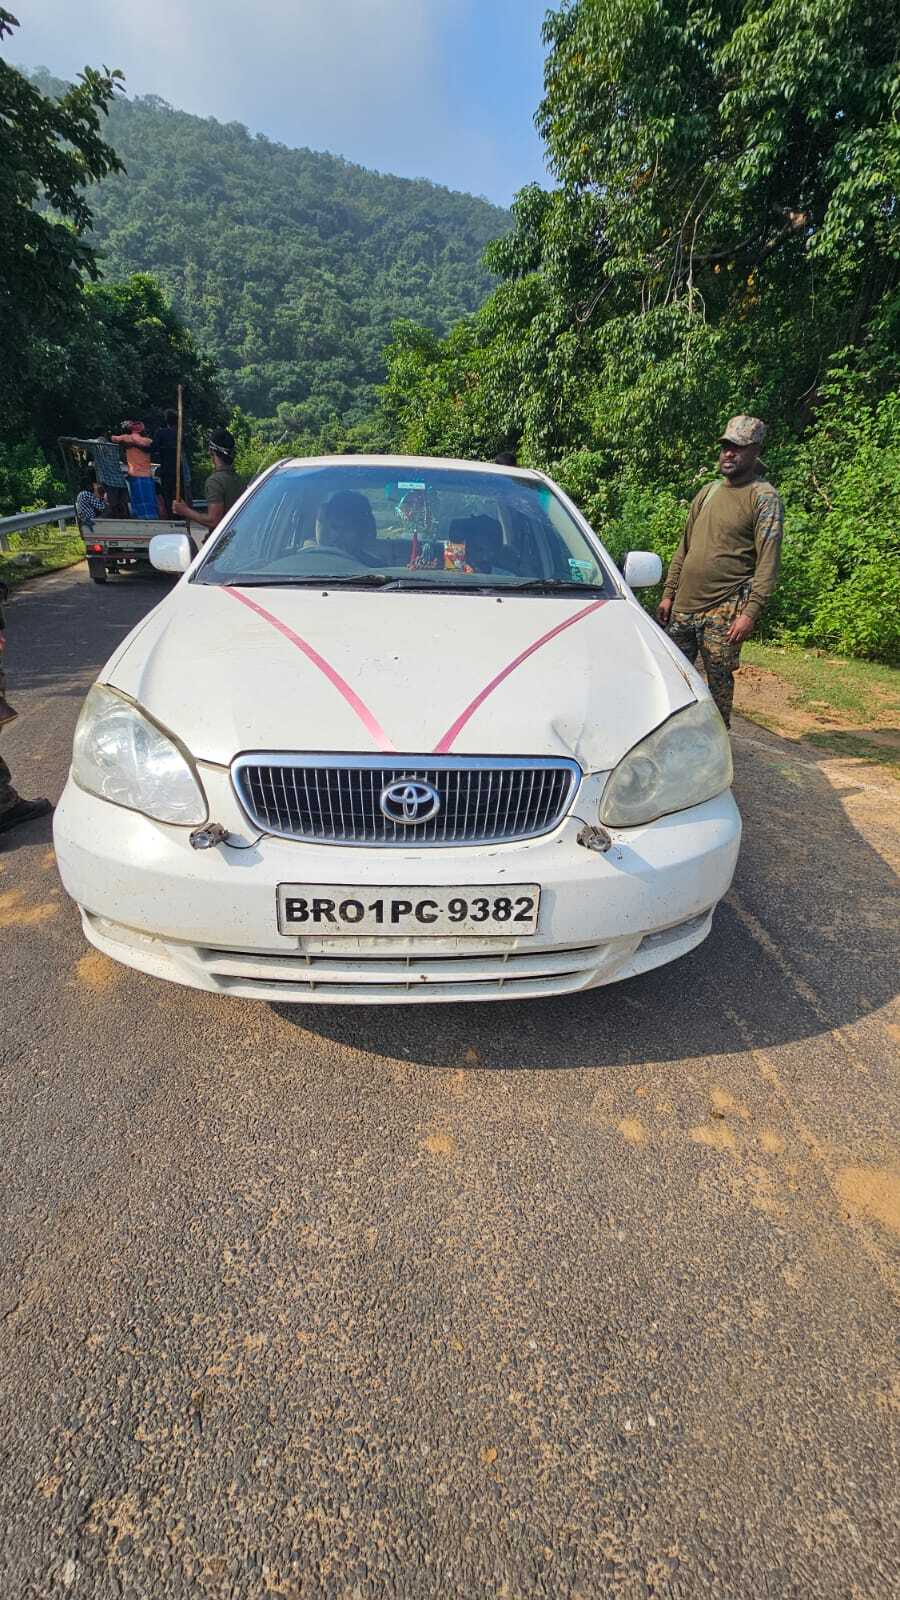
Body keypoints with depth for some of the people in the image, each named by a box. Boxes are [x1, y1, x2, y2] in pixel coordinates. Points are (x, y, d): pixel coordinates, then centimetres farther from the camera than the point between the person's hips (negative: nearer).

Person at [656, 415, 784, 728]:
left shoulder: (764, 497, -4)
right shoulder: (707, 492, 16)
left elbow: (768, 562, -11)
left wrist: (750, 612, -19)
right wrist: (668, 594, 13)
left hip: (724, 610, -6)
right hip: (683, 606, 6)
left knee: (719, 679, 0)